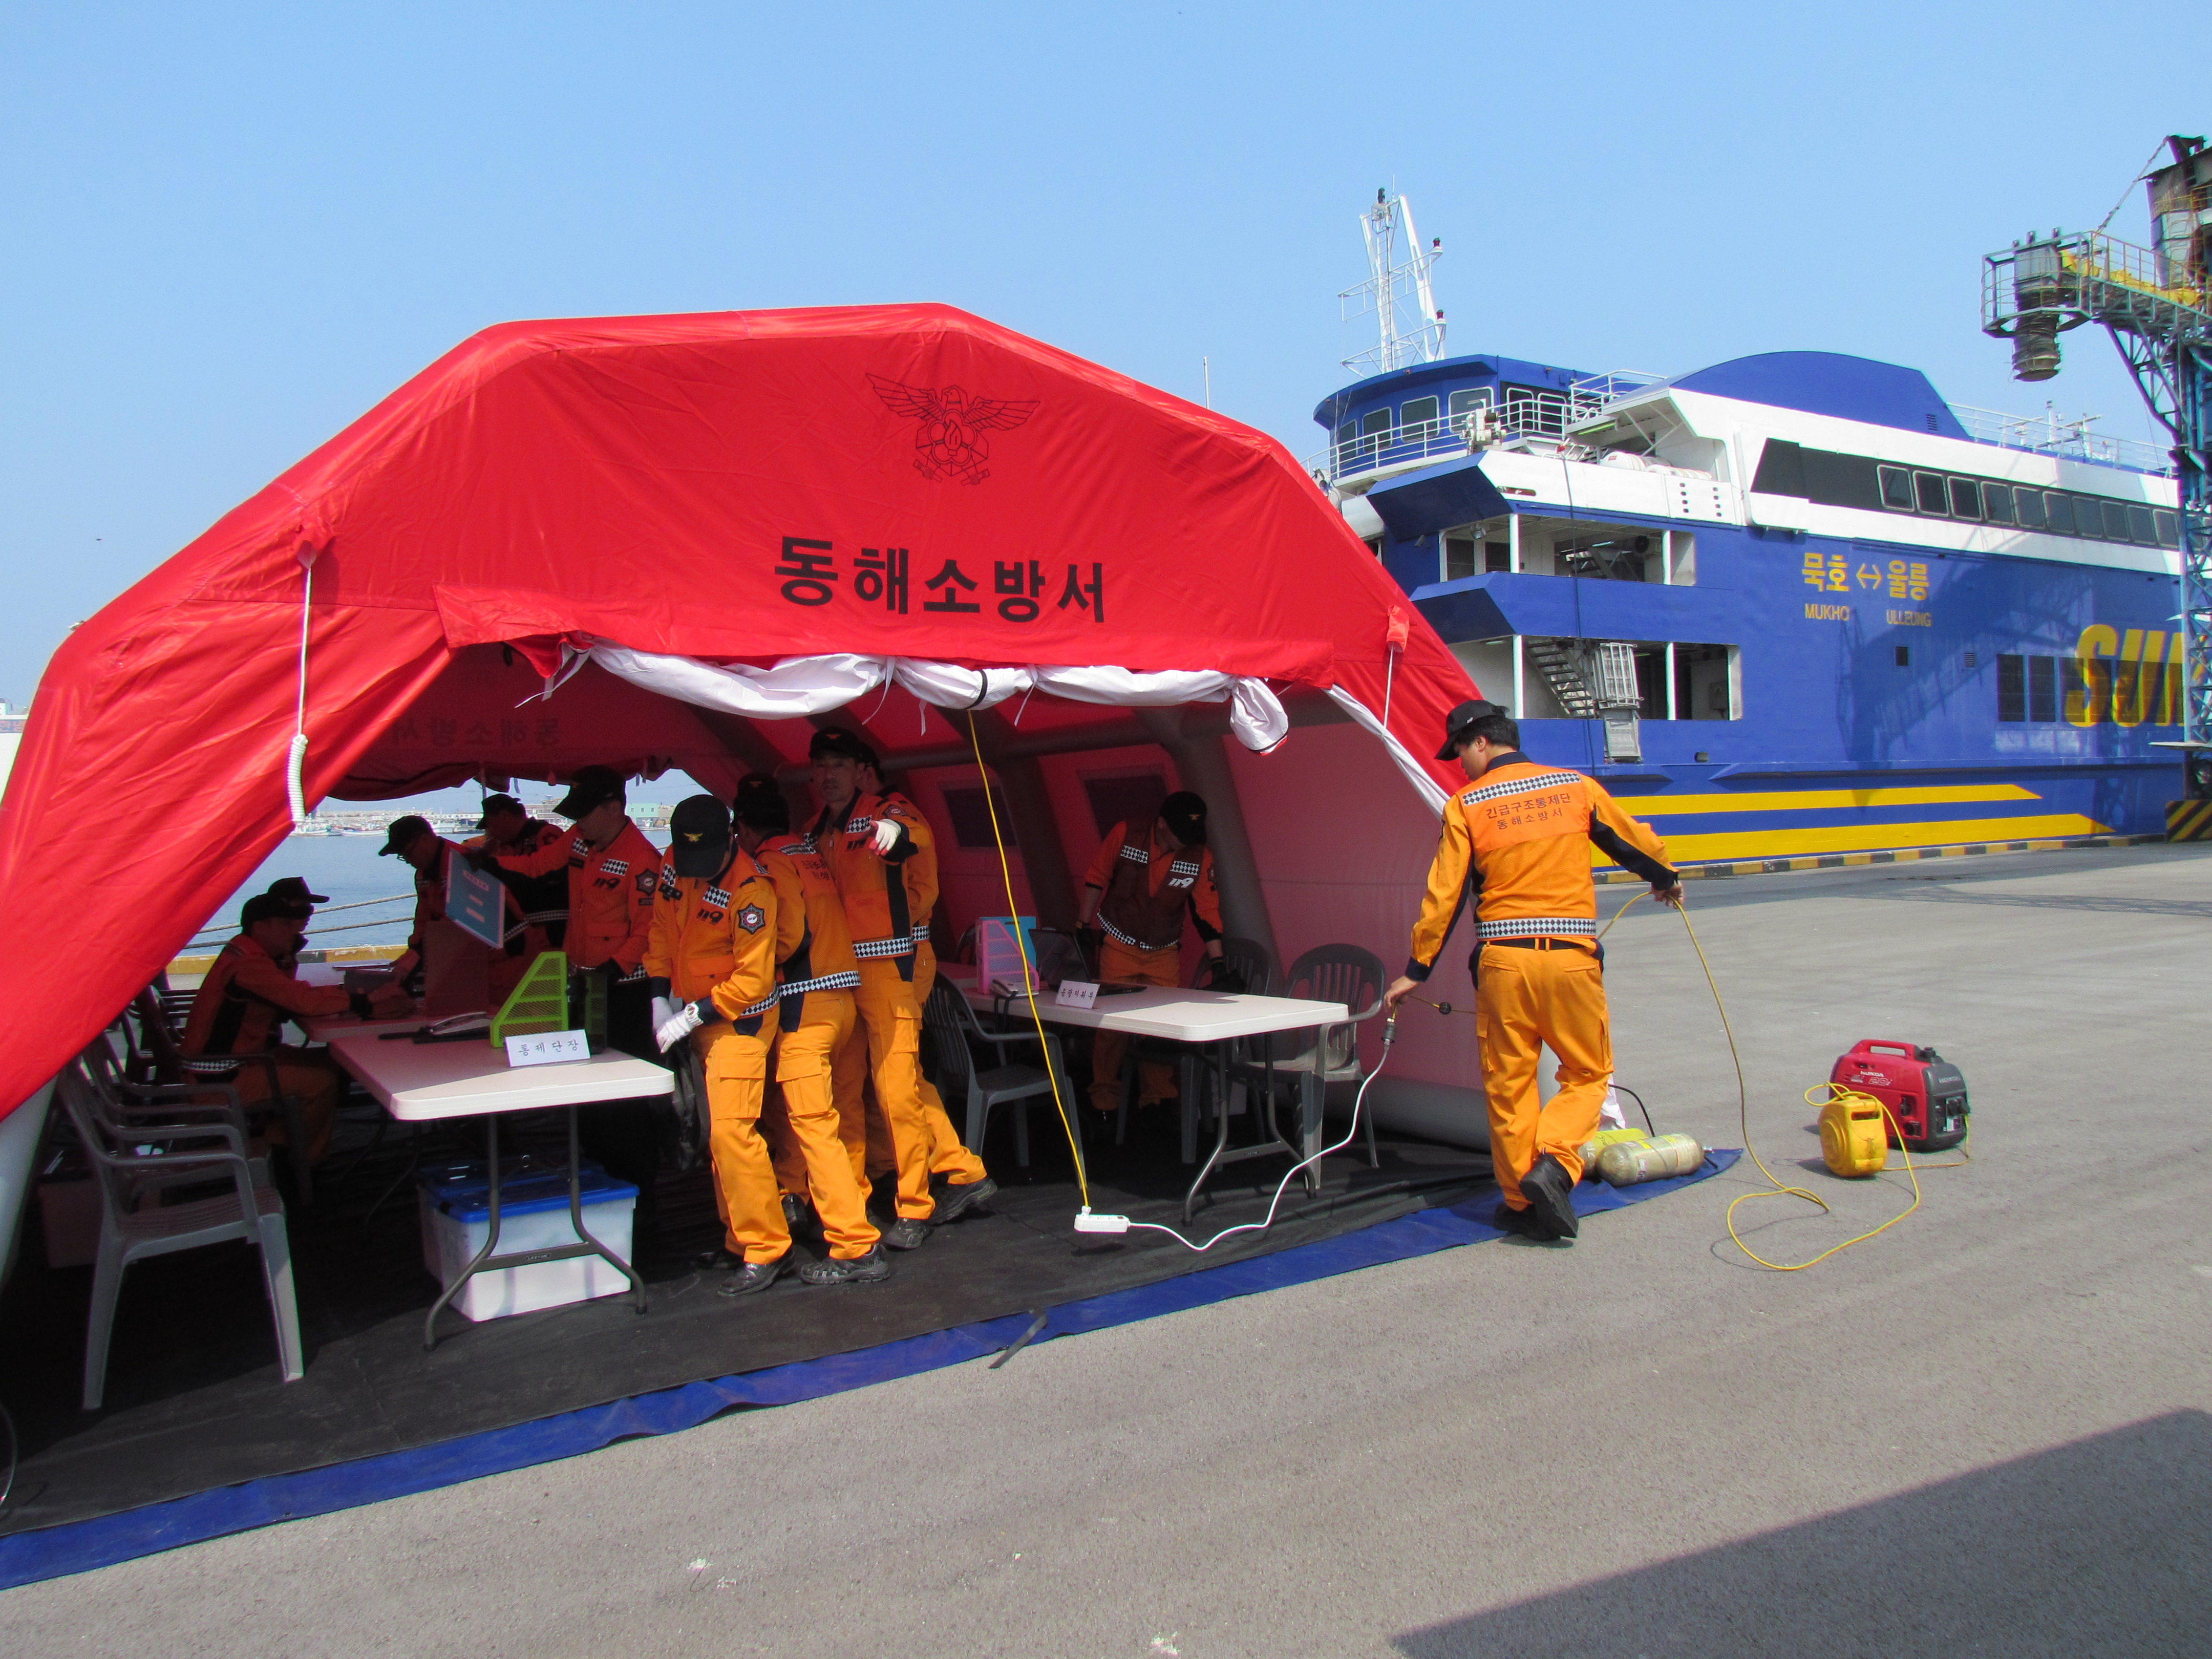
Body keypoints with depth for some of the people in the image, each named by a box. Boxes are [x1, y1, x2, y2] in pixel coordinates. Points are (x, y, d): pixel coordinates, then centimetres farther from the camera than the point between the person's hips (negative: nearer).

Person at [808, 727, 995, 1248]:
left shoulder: (882, 813, -7)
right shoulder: (816, 832, 15)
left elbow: (920, 836, -29)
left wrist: (898, 831, -52)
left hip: (886, 967, -7)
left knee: (897, 1090, -8)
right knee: (841, 1091, 10)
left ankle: (915, 1207, 3)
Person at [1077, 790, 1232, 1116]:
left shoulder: (1199, 857, -11)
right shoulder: (1125, 834, -16)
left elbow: (1206, 910, -4)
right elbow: (1096, 877, -3)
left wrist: (1217, 961, -7)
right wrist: (1084, 924, -1)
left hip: (1165, 953, 2)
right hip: (1118, 944, -2)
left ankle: (1158, 1099, 9)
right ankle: (1104, 1101, 10)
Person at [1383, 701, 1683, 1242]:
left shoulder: (1466, 805, 1)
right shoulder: (1576, 786, 7)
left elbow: (1446, 894, -1)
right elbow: (1634, 841, 20)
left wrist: (1417, 970, 6)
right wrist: (1665, 879, 41)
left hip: (1503, 958, -1)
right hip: (1572, 955, 1)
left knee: (1509, 1082, 10)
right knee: (1588, 1072, 14)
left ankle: (1521, 1203, 15)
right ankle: (1554, 1165, -7)